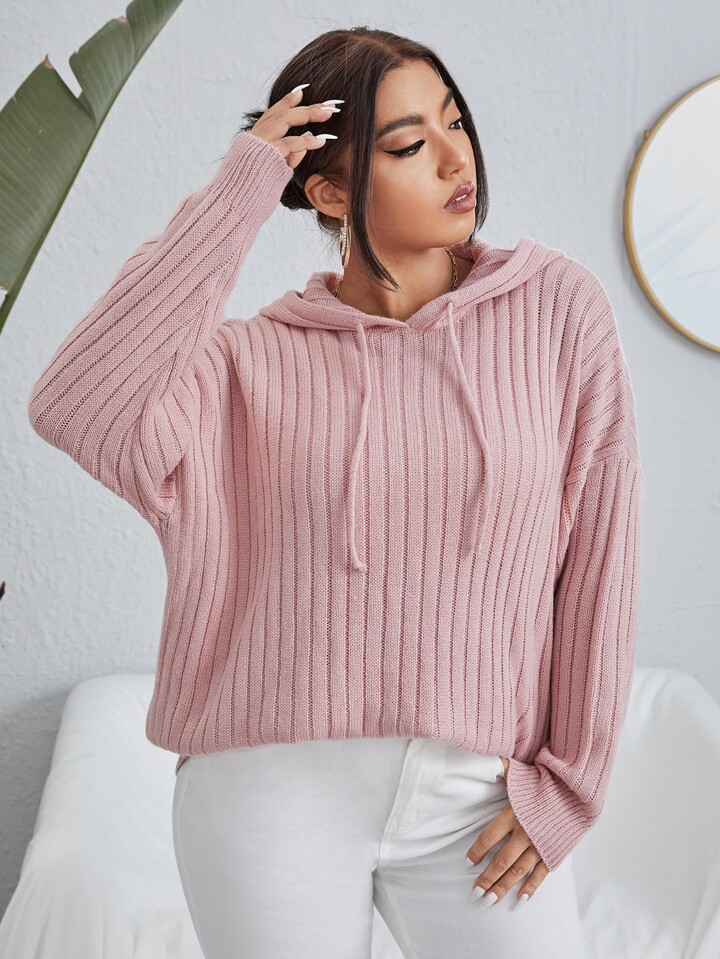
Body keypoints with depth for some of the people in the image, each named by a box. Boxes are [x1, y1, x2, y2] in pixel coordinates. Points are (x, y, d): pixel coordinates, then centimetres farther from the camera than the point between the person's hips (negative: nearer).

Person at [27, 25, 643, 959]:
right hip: (275, 787, 0)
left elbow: (600, 545, 1)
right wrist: (233, 200, -15)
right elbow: (75, 409, -20)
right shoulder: (258, 359, -2)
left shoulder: (557, 306, 0)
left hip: (476, 802, 1)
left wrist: (571, 778, 0)